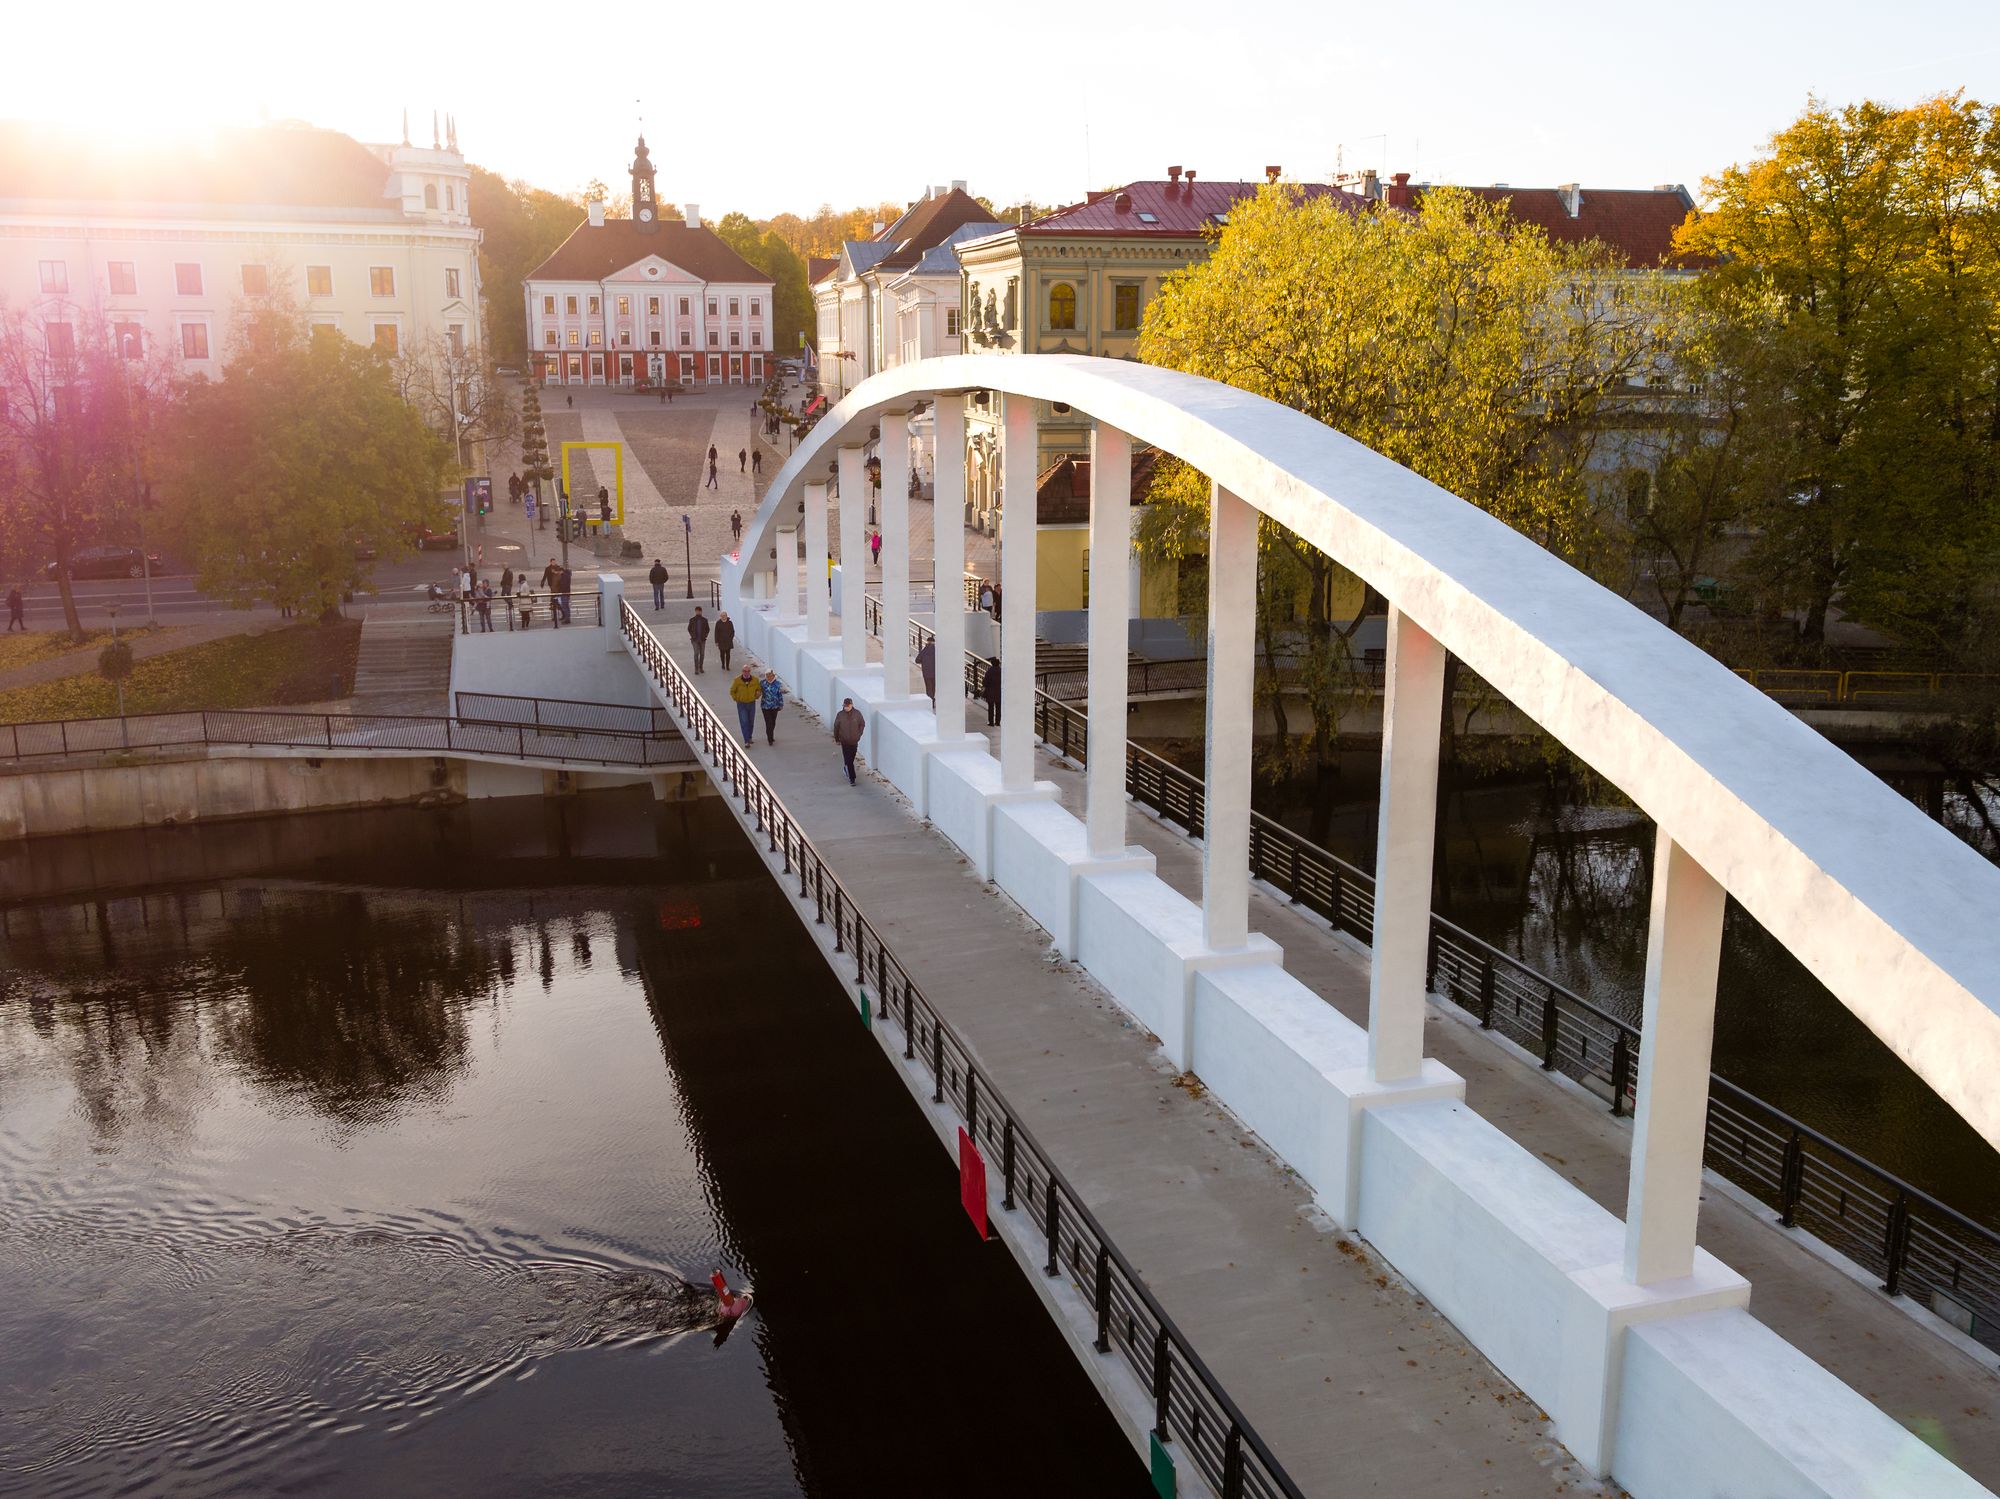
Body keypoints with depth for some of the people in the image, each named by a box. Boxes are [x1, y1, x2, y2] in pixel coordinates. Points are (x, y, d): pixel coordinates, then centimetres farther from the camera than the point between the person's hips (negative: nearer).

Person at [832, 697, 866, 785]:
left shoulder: (857, 713, -8)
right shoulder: (840, 715, -9)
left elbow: (862, 724, 5)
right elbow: (836, 727, 1)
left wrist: (858, 735, 1)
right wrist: (836, 739, 6)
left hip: (854, 741, 1)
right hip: (845, 741, -1)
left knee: (851, 759, 15)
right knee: (848, 760, -4)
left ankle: (847, 770, 42)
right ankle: (852, 778, 2)